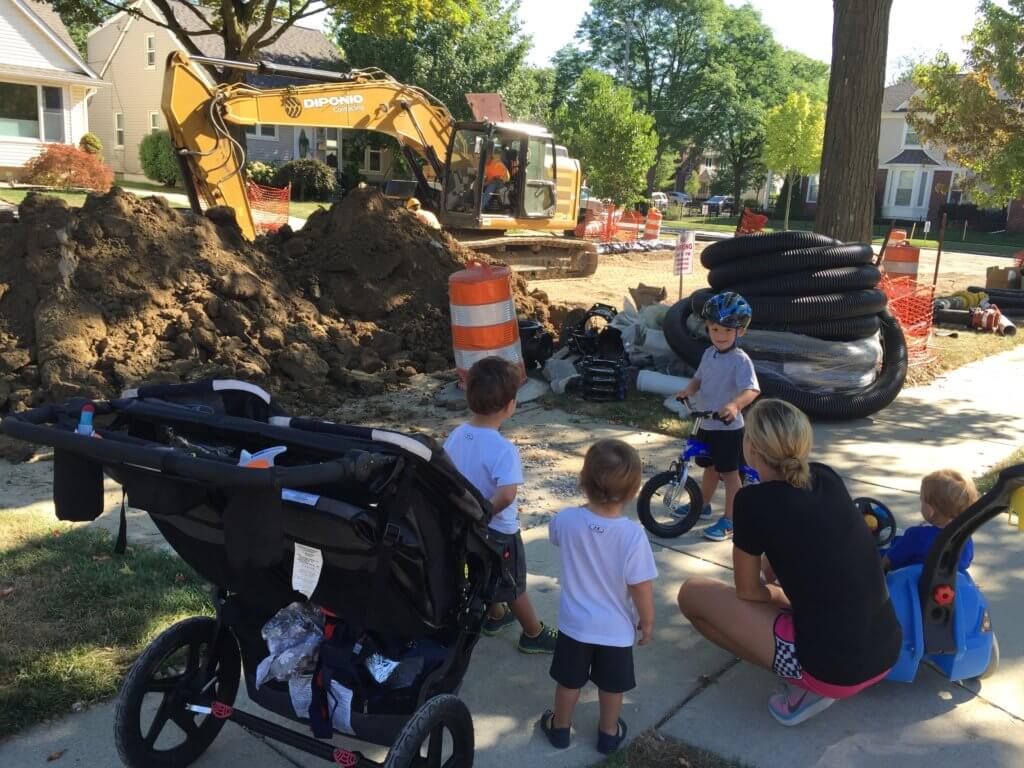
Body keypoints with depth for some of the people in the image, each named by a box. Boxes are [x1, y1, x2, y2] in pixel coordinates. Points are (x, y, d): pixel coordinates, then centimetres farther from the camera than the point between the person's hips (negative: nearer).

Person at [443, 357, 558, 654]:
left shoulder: (456, 436, -9)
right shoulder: (504, 450, -31)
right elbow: (506, 495, -42)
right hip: (499, 531, -6)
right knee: (514, 586, 15)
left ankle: (495, 616, 52)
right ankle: (534, 634, 35)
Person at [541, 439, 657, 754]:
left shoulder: (567, 519, -21)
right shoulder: (633, 535, -29)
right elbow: (641, 587, -20)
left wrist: (589, 501, 2)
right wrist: (647, 621, -3)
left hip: (574, 623, 2)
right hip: (616, 629, -1)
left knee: (569, 680, 24)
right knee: (611, 686, 23)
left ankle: (560, 727, 44)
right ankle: (609, 733, 43)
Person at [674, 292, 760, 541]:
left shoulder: (740, 360, -20)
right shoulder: (709, 354, 4)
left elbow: (752, 389, -32)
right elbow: (699, 378, 15)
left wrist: (735, 404, -49)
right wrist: (688, 391, -5)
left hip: (728, 428, -7)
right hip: (706, 425, 7)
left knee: (729, 473, 2)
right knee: (710, 466, 24)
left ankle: (729, 521, 10)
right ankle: (703, 505, 42)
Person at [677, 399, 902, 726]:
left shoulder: (754, 500, -13)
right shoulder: (827, 478, 4)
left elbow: (747, 591, -1)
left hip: (834, 670, -7)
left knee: (692, 593, 5)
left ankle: (804, 686, 4)